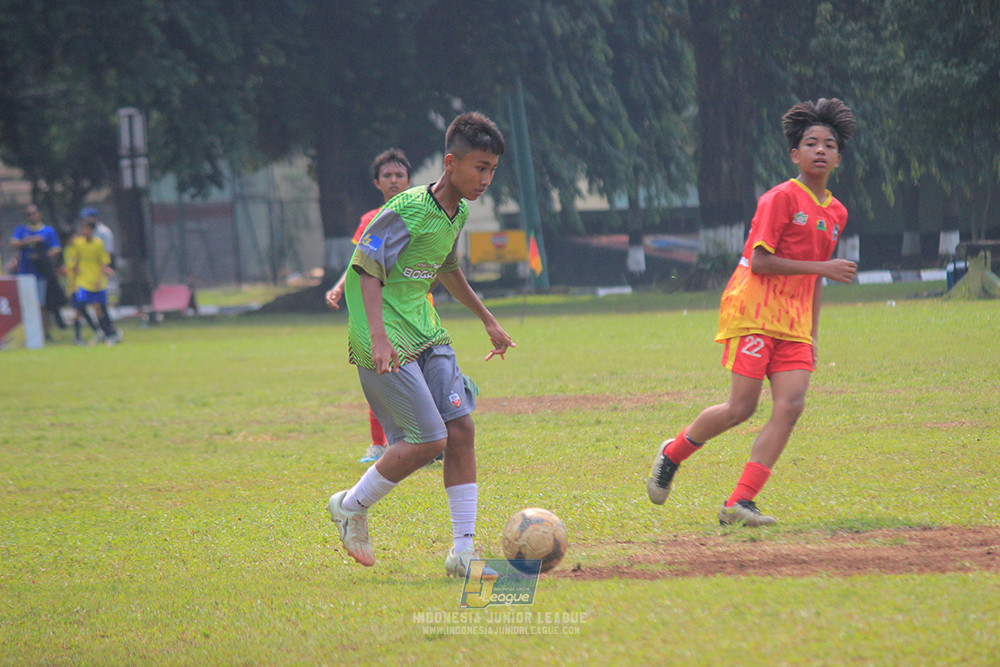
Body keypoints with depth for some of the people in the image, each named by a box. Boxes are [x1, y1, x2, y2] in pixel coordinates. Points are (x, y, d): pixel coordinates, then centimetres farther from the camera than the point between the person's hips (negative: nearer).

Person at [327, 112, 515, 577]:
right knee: (428, 439, -13)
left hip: (426, 336, 8)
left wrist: (488, 321, 35)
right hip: (387, 343, -8)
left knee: (461, 429, -2)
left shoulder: (458, 214, 9)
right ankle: (350, 507, 10)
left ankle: (463, 552, 1)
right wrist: (378, 337, -29)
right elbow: (368, 269, -18)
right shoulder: (407, 211, -18)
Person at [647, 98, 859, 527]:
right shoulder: (781, 198, -8)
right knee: (742, 407, -11)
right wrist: (824, 267, -18)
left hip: (793, 322, 7)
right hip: (753, 310, -7)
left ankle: (739, 503, -12)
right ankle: (673, 453, 18)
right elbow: (759, 261, -15)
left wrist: (812, 335, 20)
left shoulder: (835, 213, 15)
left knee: (790, 405, -11)